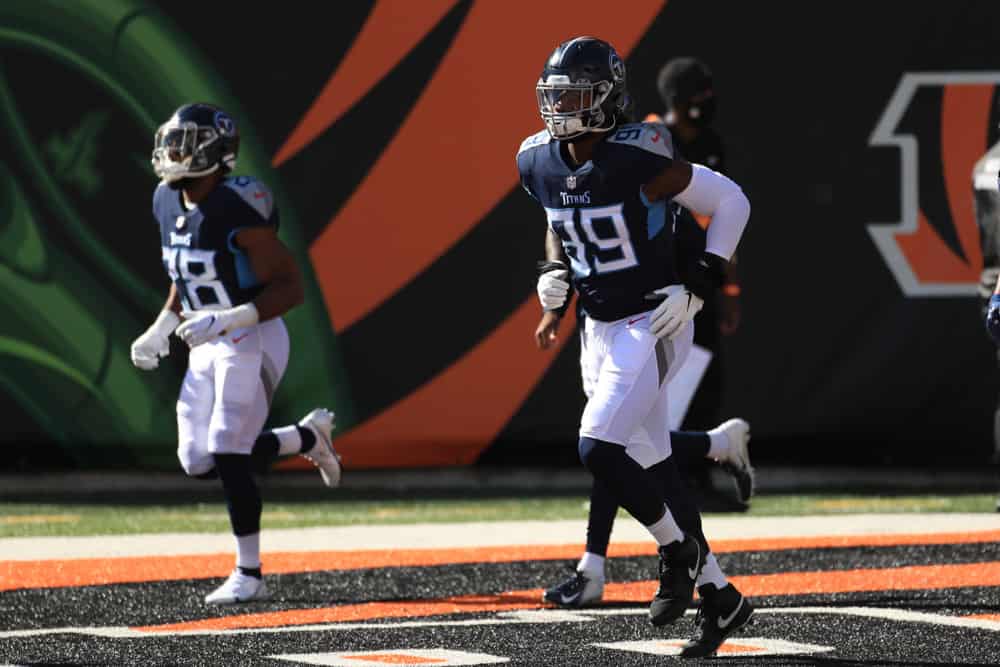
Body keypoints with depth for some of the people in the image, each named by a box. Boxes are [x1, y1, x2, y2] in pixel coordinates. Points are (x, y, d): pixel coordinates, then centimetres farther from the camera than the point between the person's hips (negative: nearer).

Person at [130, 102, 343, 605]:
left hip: (252, 340, -8)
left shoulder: (238, 213, -21)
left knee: (228, 456, -14)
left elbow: (290, 287, -21)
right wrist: (160, 331, 10)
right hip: (207, 347, 8)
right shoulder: (169, 205, 4)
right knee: (199, 462, 5)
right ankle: (307, 438, 25)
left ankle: (249, 575, -4)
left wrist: (225, 320, -29)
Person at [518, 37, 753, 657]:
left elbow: (731, 201, -14)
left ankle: (678, 548, 4)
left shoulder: (637, 158, -21)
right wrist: (555, 275, 4)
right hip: (600, 330, 7)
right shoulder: (541, 163, 0)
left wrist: (696, 288, -16)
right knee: (650, 469, 10)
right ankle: (722, 598, 21)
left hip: (653, 325, -7)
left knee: (599, 449, -19)